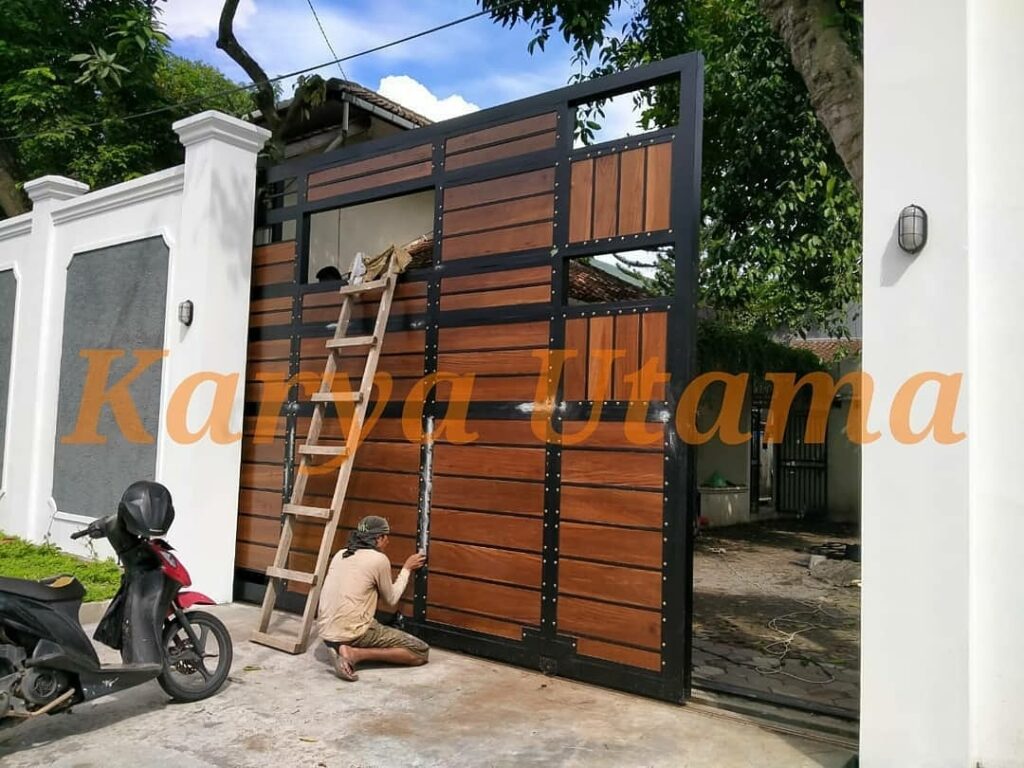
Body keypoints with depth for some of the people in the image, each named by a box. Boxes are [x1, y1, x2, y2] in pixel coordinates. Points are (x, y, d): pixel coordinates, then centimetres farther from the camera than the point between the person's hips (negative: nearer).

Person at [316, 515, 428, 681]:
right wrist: (407, 569, 18)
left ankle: (346, 650, 9)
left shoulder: (341, 555, 12)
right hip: (352, 634, -8)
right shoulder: (379, 559, -7)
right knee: (421, 652, -3)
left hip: (326, 633, 8)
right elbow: (391, 601, 6)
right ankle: (355, 653, -11)